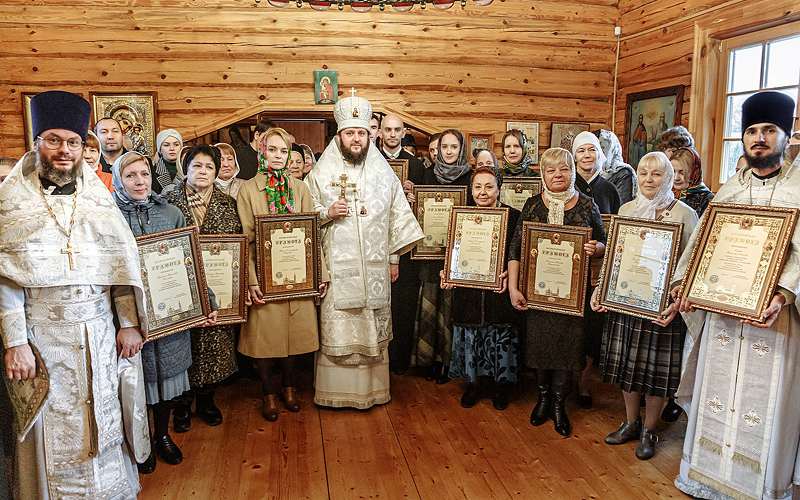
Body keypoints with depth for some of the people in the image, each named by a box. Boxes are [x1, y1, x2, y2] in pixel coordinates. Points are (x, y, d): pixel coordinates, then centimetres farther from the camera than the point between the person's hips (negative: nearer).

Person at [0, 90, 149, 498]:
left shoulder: (97, 197, 6)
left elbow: (122, 263, 5)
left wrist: (129, 323, 0)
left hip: (100, 334, 3)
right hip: (42, 337, -2)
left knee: (104, 423, 12)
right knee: (53, 434, 7)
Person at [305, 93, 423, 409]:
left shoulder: (384, 173, 7)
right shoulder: (321, 174, 2)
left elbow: (397, 216, 10)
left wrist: (394, 258, 8)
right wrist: (328, 213, -15)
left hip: (374, 266, 2)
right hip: (336, 267, -2)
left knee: (373, 329, 8)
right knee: (336, 329, 1)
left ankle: (371, 387, 24)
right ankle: (337, 389, 16)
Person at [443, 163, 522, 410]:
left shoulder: (513, 217, -1)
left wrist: (509, 272, -18)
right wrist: (447, 272, -3)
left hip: (500, 290, -2)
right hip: (468, 293, 3)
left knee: (501, 340, 5)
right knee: (471, 339, 9)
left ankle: (501, 385, 23)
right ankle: (475, 382, 26)